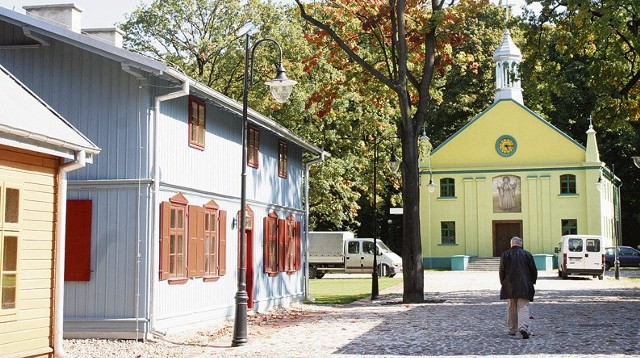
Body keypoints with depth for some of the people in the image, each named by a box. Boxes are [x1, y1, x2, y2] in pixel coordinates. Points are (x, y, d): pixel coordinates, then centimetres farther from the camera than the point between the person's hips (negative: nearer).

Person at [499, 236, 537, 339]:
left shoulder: (505, 254, 1)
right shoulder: (527, 254, 2)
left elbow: (502, 270, 0)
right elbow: (534, 270, 3)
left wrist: (503, 283, 9)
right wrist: (532, 282, 15)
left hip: (509, 286, 1)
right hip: (524, 286, -1)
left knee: (511, 308, 11)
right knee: (523, 307, -3)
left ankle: (512, 330, 17)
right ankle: (523, 327, -21)